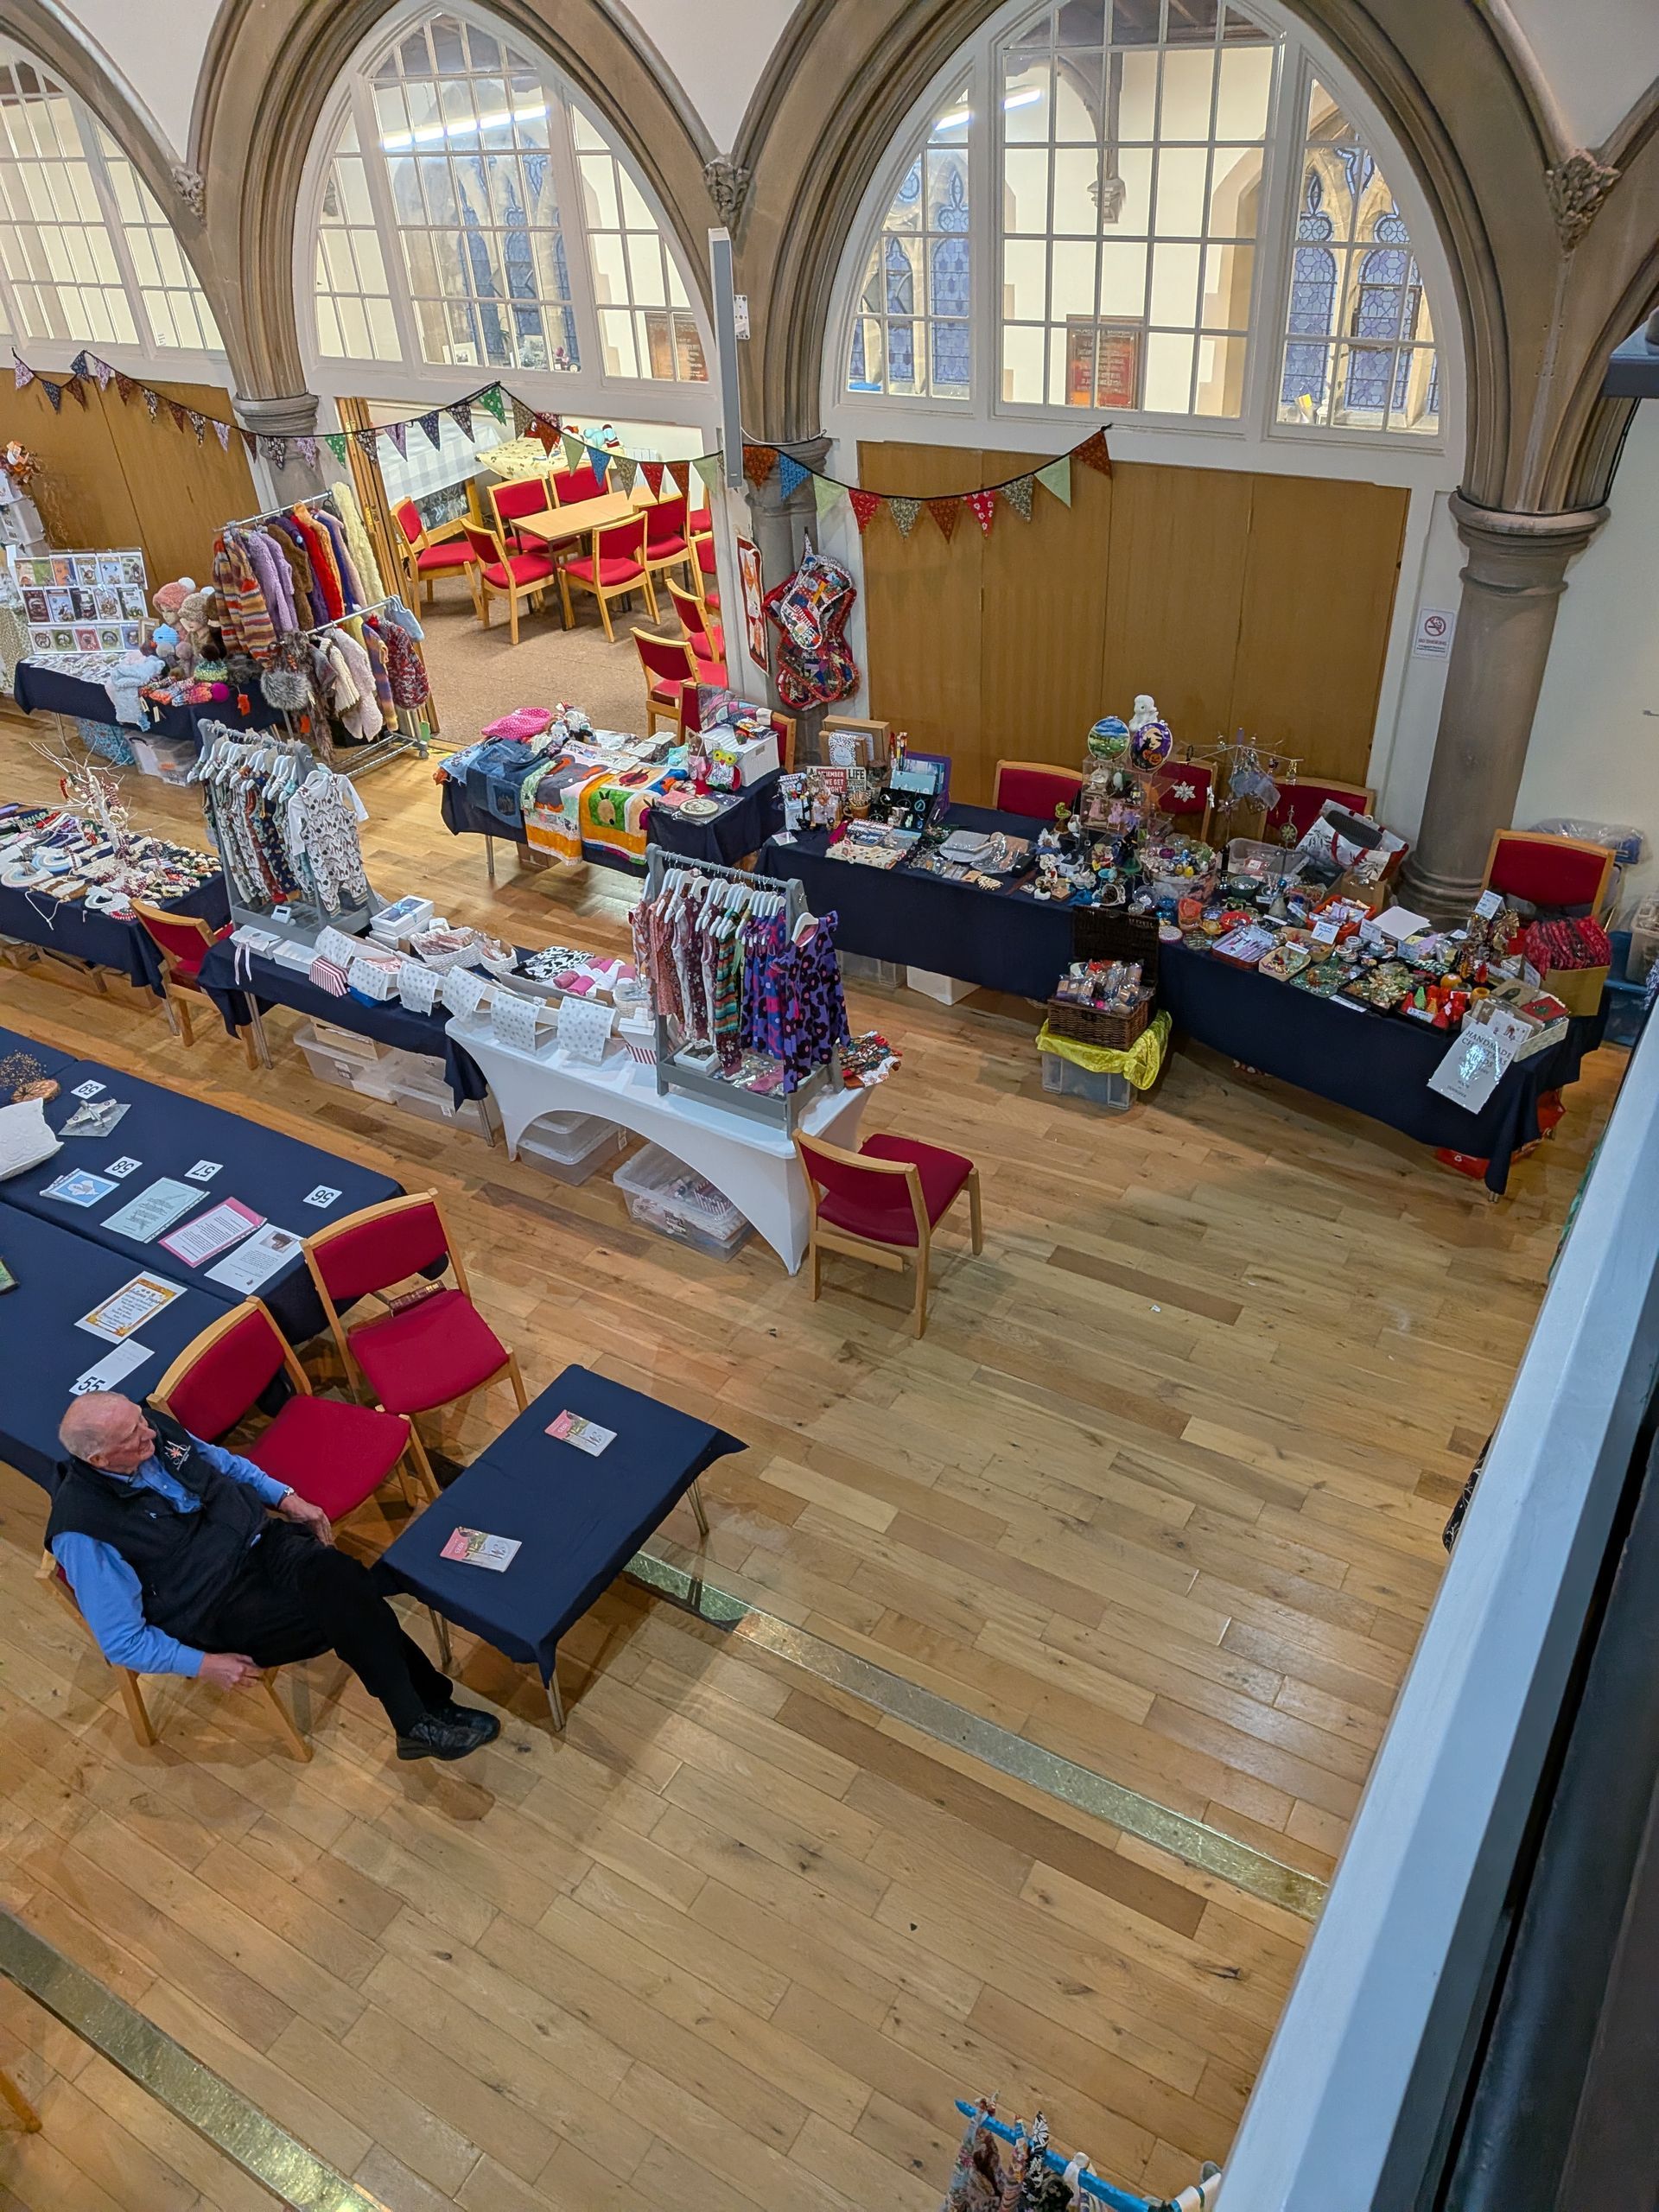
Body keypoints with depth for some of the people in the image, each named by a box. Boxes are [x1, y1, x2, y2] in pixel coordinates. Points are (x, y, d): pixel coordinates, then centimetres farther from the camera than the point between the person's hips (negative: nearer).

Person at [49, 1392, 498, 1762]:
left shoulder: (153, 1425, -5)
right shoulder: (85, 1532, -21)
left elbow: (220, 1460, 16)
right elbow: (121, 1641, -12)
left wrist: (285, 1497, 7)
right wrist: (202, 1664, -17)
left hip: (260, 1541, 5)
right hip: (218, 1612, -5)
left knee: (341, 1580, -25)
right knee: (346, 1614, -26)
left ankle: (422, 1719, -16)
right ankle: (424, 1718, -16)